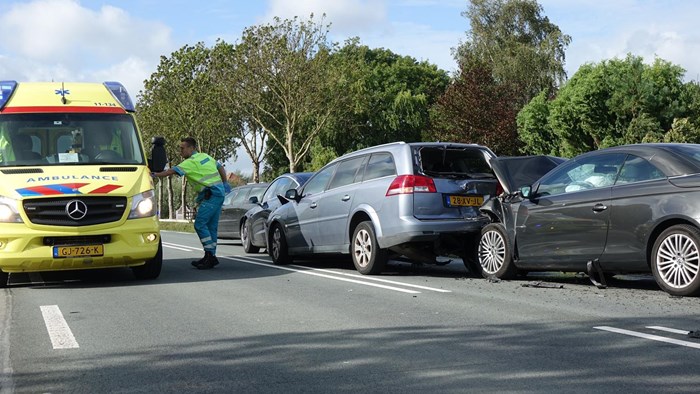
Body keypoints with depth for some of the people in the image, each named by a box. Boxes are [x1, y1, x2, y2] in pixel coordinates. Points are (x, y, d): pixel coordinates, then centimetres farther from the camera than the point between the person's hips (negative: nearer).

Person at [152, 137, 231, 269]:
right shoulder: (206, 156, 17)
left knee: (200, 224, -11)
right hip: (219, 193, 10)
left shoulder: (191, 162, -10)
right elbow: (221, 168, 24)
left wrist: (155, 175, -11)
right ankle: (211, 256, 11)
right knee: (211, 226, 10)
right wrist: (225, 183, 30)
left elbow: (172, 171, -15)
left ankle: (210, 255, -13)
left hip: (211, 195, -10)